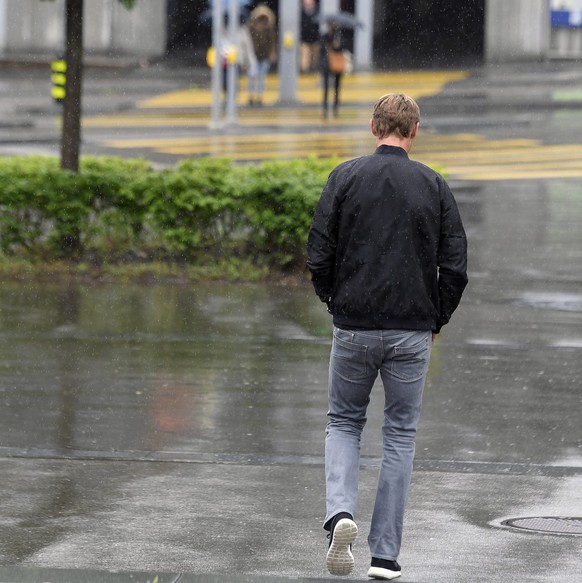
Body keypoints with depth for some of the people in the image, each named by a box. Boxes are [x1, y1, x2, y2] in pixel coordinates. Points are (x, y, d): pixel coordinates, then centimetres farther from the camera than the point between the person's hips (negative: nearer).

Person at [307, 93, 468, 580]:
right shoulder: (434, 187, -1)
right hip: (413, 332, 0)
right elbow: (455, 268, -4)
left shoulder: (345, 178, -3)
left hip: (354, 327, 0)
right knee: (400, 436, 10)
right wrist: (437, 320, 11)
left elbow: (318, 257, -5)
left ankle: (340, 511, -8)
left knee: (344, 423, 18)